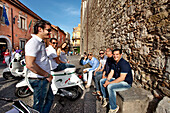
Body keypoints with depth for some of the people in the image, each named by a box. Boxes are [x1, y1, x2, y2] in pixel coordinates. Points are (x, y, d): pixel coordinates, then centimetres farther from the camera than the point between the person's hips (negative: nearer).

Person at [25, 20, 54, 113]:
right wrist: (47, 75, -19)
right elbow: (30, 64, -29)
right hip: (39, 80, -10)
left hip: (44, 79, 10)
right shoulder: (33, 42, -20)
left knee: (50, 98, 25)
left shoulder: (41, 42, 14)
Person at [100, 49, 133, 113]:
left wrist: (109, 83, -27)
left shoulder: (124, 64, -23)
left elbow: (122, 78, -28)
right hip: (116, 79, 9)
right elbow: (111, 73, 4)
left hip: (126, 83, -9)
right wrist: (107, 80, -14)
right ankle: (105, 99, 14)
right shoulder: (114, 63, 4)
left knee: (110, 87, -33)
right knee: (102, 81, 5)